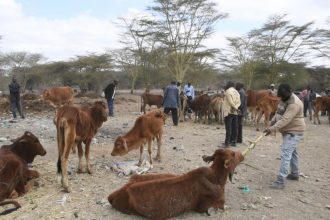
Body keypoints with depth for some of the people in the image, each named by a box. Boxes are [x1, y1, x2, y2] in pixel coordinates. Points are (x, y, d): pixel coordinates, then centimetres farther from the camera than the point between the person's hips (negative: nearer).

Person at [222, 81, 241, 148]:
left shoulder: (228, 91, -6)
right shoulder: (237, 92, 16)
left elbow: (230, 101, -15)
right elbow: (239, 102, 7)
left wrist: (235, 107, -6)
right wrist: (236, 107, -7)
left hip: (229, 112, -7)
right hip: (235, 112, 7)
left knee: (228, 128, -7)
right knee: (234, 127, 10)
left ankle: (227, 143, -7)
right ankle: (233, 141, 16)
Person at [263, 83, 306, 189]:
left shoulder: (294, 104, -27)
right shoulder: (284, 99, 4)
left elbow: (285, 119, -35)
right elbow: (278, 113, 12)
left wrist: (272, 129, -41)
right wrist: (272, 122, -3)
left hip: (294, 131, -10)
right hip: (288, 131, 10)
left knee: (285, 155, -16)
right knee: (292, 152, 21)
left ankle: (280, 181, -17)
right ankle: (295, 174, 38)